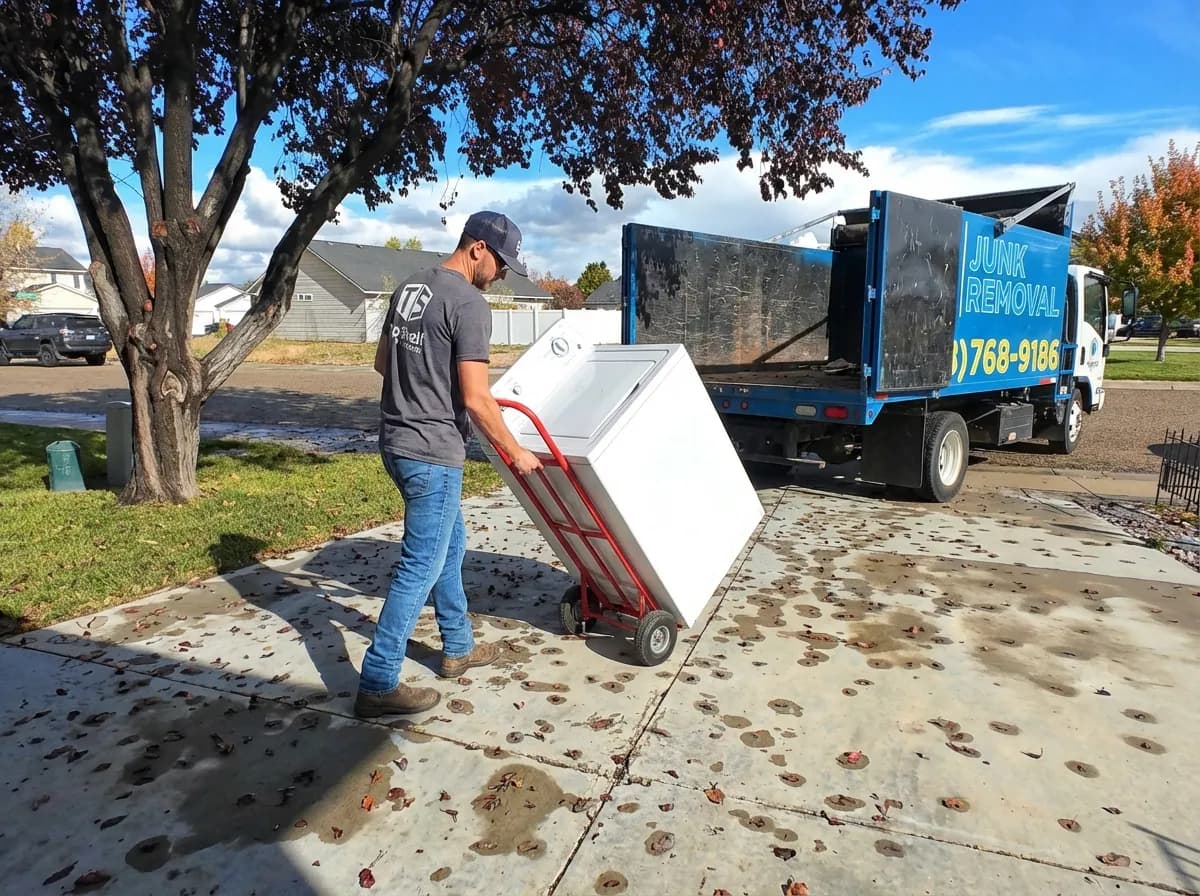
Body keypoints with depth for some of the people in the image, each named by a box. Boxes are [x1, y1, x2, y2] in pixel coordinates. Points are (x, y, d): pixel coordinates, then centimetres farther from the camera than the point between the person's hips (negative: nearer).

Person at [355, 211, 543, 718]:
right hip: (432, 453, -10)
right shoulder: (469, 304, -16)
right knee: (420, 568, -1)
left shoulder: (409, 289, 12)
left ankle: (458, 648, 35)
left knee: (450, 545, 22)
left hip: (397, 442, 10)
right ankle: (378, 685, 8)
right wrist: (516, 453, -7)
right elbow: (476, 399, -18)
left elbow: (381, 362, 21)